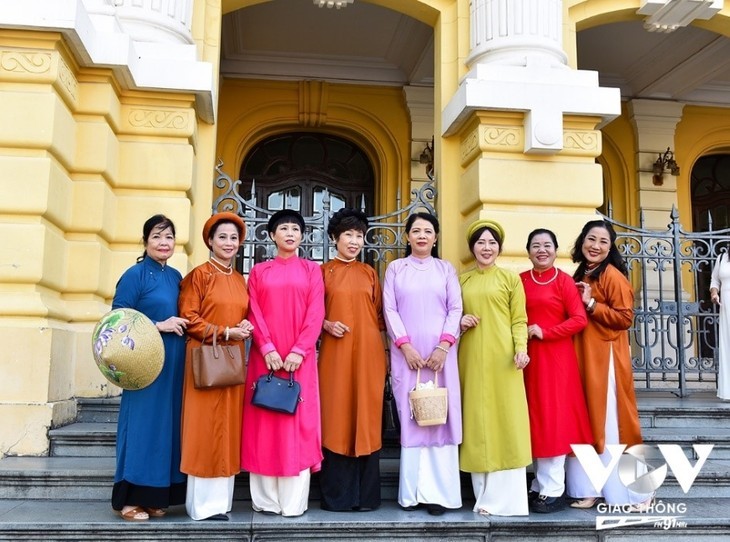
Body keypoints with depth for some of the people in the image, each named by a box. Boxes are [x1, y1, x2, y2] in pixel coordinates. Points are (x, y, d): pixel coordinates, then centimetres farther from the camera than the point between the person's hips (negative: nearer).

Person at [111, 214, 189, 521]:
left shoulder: (175, 276, 15)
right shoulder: (135, 274, -5)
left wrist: (181, 325, 2)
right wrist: (159, 326, -16)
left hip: (173, 363, 7)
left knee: (167, 424, 8)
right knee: (142, 424, -4)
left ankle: (155, 496, 17)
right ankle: (130, 499, 6)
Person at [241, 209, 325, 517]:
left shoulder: (311, 270, 9)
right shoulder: (259, 271, 12)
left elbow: (316, 313, -1)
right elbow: (254, 313, 2)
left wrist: (299, 350, -13)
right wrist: (268, 349, -12)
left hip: (300, 358, -1)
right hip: (265, 356, 1)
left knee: (298, 422, -2)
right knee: (264, 422, 1)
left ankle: (294, 501, 4)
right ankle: (266, 499, 9)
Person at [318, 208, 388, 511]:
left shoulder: (369, 273, 13)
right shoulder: (323, 271, 6)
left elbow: (380, 313, 14)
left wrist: (374, 330, -3)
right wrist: (327, 325, -12)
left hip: (368, 353, 2)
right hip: (335, 353, -2)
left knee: (367, 418, 3)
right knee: (336, 419, -1)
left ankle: (366, 494, 13)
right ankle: (337, 495, 9)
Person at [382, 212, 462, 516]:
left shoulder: (446, 269, 12)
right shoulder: (395, 268, 11)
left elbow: (455, 309, 4)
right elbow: (389, 309, 2)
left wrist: (443, 346, -9)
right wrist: (406, 345, -9)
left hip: (440, 353, 1)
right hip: (407, 353, 0)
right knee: (410, 417, -1)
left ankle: (437, 491, 2)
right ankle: (412, 491, 5)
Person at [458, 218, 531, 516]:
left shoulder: (510, 278, 6)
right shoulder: (462, 280, 14)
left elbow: (519, 320, 1)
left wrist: (521, 349, -14)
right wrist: (460, 323, -3)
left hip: (502, 357, -3)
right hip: (472, 358, 3)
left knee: (506, 420, -4)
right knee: (477, 420, 3)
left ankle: (505, 497, 4)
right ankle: (485, 495, 11)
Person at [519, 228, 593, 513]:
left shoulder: (564, 281, -3)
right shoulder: (520, 280, 10)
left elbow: (579, 319, -10)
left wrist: (544, 332, -14)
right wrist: (524, 334, -5)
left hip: (555, 356, -5)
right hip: (528, 357, 5)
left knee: (553, 418, -2)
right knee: (534, 418, 8)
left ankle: (552, 491, 5)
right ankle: (540, 485, 18)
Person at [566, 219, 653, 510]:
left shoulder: (612, 275, -9)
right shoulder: (579, 276, 14)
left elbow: (625, 318, -15)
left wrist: (591, 303, -19)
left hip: (605, 358, -8)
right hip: (580, 357, 8)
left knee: (609, 423, -3)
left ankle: (634, 491, 10)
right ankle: (588, 488, 16)